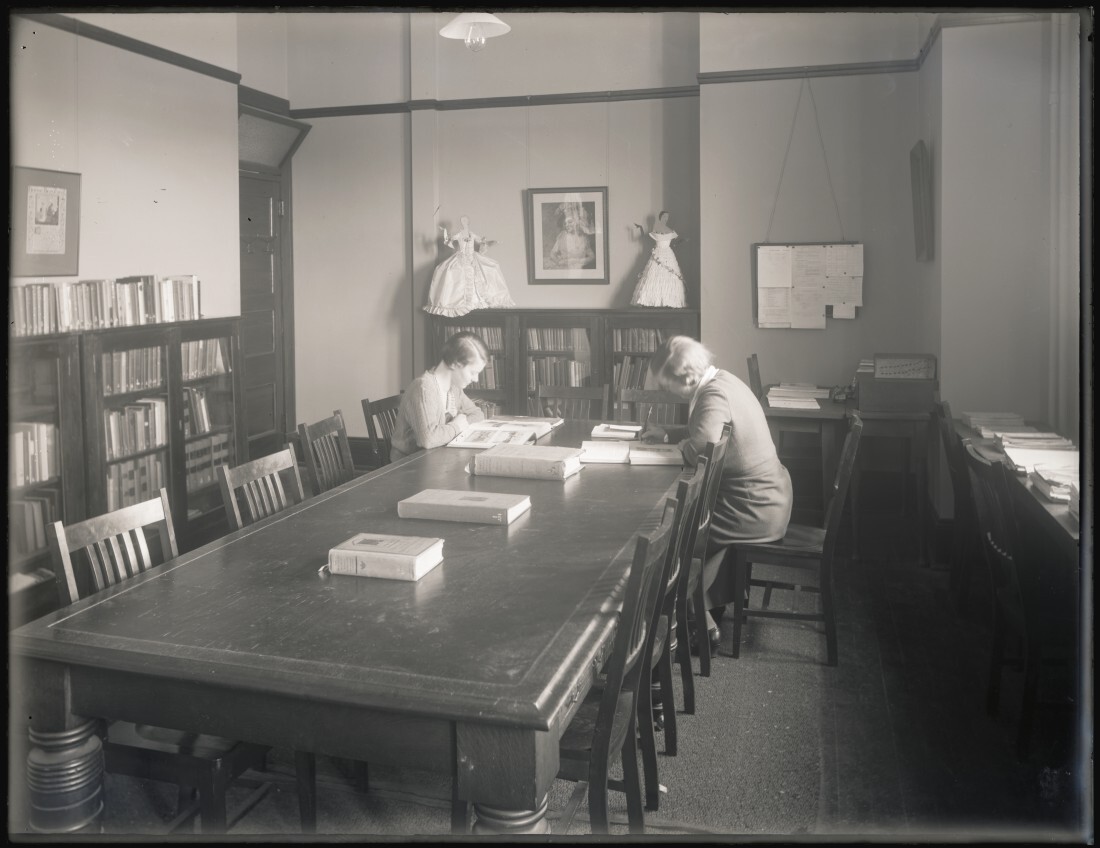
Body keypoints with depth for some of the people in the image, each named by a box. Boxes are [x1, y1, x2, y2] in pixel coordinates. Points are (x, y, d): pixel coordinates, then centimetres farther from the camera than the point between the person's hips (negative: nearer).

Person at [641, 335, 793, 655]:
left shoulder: (714, 396, -24)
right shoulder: (721, 381, 6)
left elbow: (700, 450, -38)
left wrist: (680, 447, -16)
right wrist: (667, 434, 13)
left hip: (756, 509, -10)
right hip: (771, 495, 10)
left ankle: (701, 621, 13)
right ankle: (711, 607, 28)